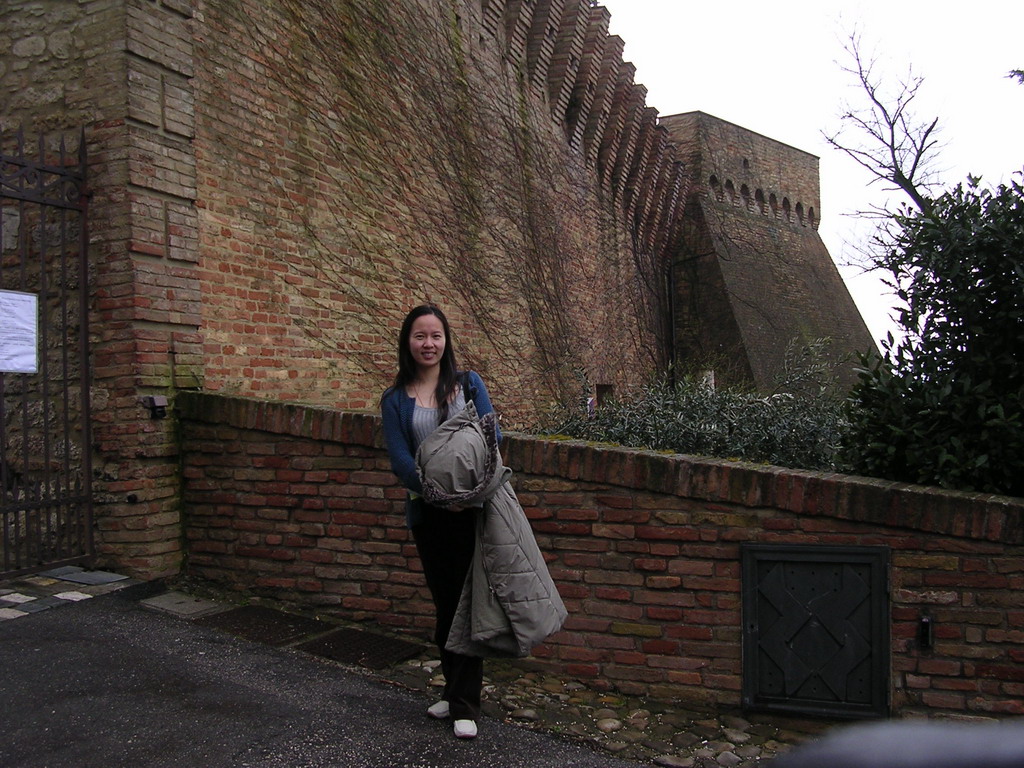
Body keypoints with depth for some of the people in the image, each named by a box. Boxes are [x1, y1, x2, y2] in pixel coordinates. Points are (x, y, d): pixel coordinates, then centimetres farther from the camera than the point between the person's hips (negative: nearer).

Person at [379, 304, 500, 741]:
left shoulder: (469, 384, 5)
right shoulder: (395, 400, 5)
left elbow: (492, 435, -1)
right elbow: (400, 459, -4)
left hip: (472, 509, -2)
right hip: (428, 513, 2)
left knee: (468, 602, -1)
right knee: (444, 603, 14)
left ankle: (465, 704, 10)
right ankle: (454, 691, 31)